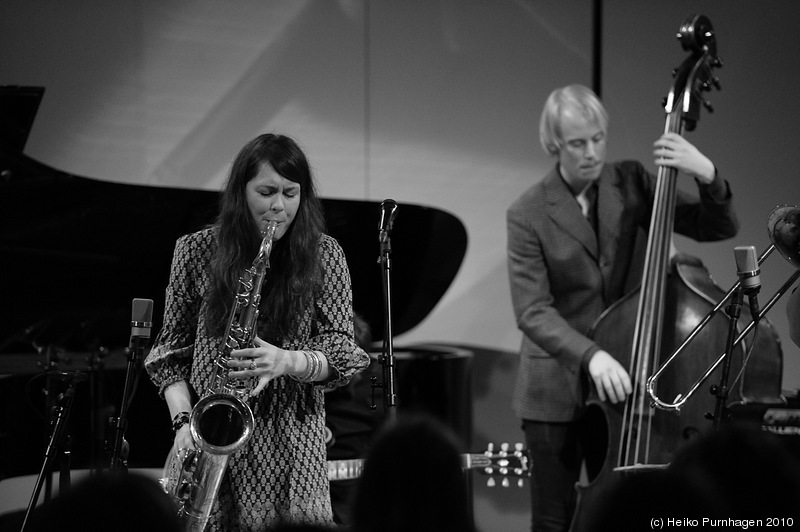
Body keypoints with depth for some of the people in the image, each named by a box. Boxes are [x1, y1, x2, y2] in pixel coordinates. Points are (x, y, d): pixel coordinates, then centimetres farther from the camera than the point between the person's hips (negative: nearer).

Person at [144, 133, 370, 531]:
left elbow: (340, 352, 0)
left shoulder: (323, 255, 3)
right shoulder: (197, 251, 4)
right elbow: (172, 350, 8)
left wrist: (287, 362, -19)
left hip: (291, 447, 0)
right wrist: (182, 420, -6)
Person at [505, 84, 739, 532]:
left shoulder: (631, 184, 2)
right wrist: (589, 355, -31)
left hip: (623, 381, 2)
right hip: (557, 393, -2)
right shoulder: (528, 214, -8)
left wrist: (707, 175, -20)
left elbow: (719, 228, 0)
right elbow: (532, 312, -14)